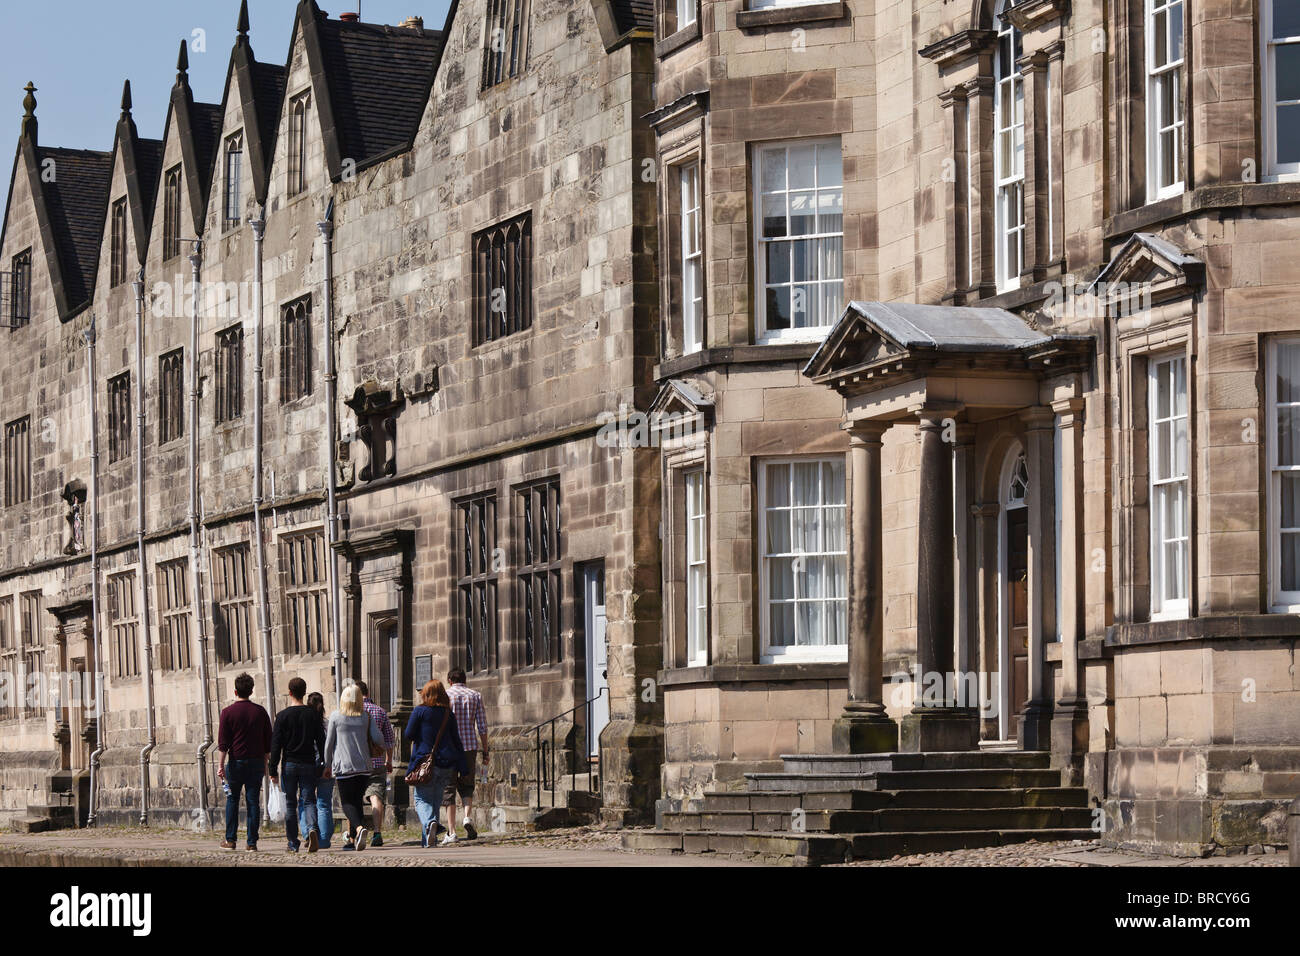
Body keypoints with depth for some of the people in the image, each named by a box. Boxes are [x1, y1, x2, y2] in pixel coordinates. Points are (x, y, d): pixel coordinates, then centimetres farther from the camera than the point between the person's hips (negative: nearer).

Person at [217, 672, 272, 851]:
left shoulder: (228, 712, -4)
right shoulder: (260, 711, 4)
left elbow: (223, 742, -7)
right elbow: (268, 740, 8)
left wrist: (221, 764, -4)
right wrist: (264, 763, 16)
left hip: (236, 762, -2)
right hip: (256, 761, 2)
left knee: (232, 800, 10)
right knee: (253, 801, 2)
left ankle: (230, 840, 8)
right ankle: (252, 842, -1)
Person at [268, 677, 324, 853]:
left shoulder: (283, 716, -3)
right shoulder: (312, 714, 2)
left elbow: (276, 745, -4)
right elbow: (321, 741, 3)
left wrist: (273, 770, 0)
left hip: (289, 764, -1)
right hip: (308, 764, 1)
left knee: (290, 804, 7)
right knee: (308, 800, 2)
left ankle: (293, 843, 8)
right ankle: (312, 829, -26)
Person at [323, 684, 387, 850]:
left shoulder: (335, 716, -3)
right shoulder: (367, 717, 2)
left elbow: (329, 743, 1)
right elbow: (378, 739, -5)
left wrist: (328, 765, 12)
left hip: (343, 766, -3)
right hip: (364, 766, 3)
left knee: (347, 802, 0)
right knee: (357, 800, 13)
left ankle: (360, 828, -27)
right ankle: (353, 839, 12)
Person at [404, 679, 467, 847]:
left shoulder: (420, 711, -4)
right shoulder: (448, 714, 8)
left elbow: (409, 735, -3)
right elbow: (456, 740, 8)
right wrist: (462, 766, 10)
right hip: (446, 764, 4)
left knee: (422, 799, -1)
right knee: (436, 800, 12)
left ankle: (429, 822, -31)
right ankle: (427, 839, 10)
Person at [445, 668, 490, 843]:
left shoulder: (445, 696, 0)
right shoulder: (476, 695, 7)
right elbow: (482, 726, 4)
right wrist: (485, 751, 9)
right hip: (470, 746, 2)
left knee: (449, 789, 4)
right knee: (467, 786, 17)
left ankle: (451, 832, -2)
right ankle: (468, 816, -10)